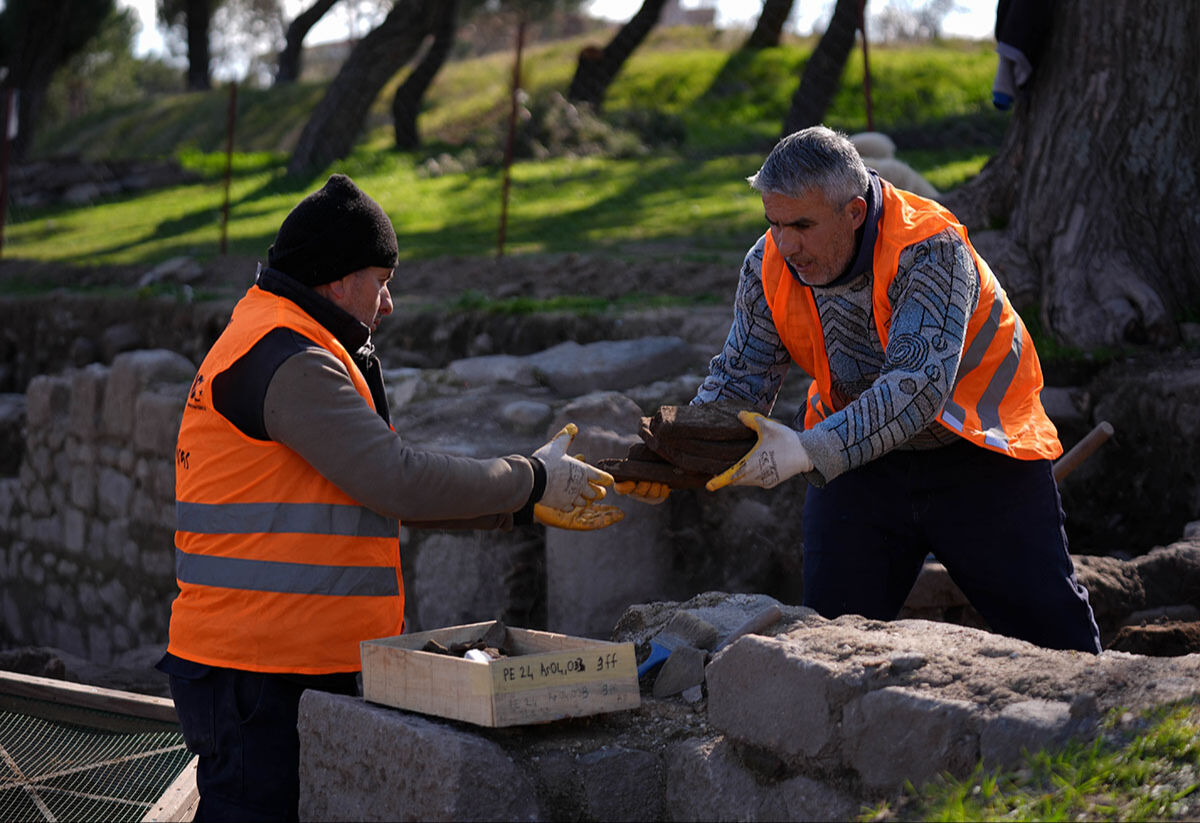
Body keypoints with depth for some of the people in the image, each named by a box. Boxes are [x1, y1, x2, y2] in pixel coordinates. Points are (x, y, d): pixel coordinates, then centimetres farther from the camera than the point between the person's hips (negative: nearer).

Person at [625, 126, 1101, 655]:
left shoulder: (930, 249, -28)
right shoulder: (769, 265, -11)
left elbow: (920, 387, -39)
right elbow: (739, 380, -8)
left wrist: (808, 451, -50)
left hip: (975, 453, -4)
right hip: (857, 458, 4)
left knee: (1052, 628, 0)